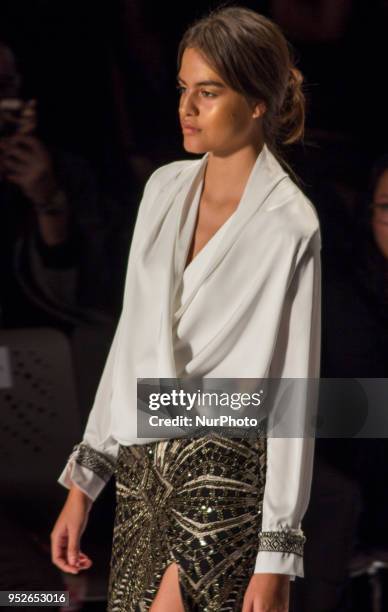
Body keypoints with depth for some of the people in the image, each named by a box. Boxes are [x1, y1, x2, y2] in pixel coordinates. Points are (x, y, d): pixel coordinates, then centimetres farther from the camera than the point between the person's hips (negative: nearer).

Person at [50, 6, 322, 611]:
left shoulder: (290, 226, -9)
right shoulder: (166, 188, 9)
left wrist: (277, 558, -11)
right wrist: (83, 482, 13)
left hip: (223, 475, -6)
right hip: (142, 470, 6)